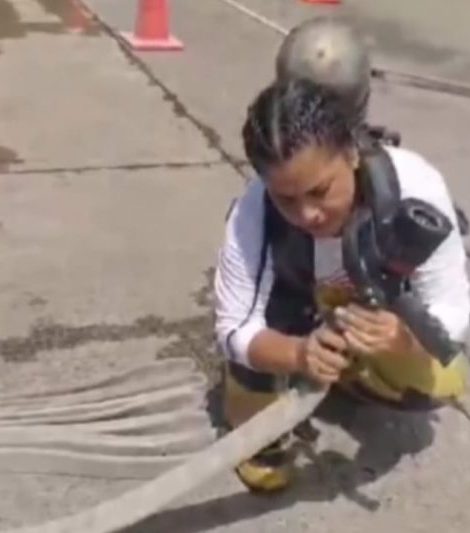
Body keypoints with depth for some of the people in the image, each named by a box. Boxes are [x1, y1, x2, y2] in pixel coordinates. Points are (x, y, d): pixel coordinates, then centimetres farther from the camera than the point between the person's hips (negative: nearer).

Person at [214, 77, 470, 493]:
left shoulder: (414, 185, -37)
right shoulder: (255, 211, -36)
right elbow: (234, 328, -29)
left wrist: (404, 339, -54)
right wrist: (299, 354, -50)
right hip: (294, 303, 0)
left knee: (436, 385, -19)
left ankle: (346, 370, 13)